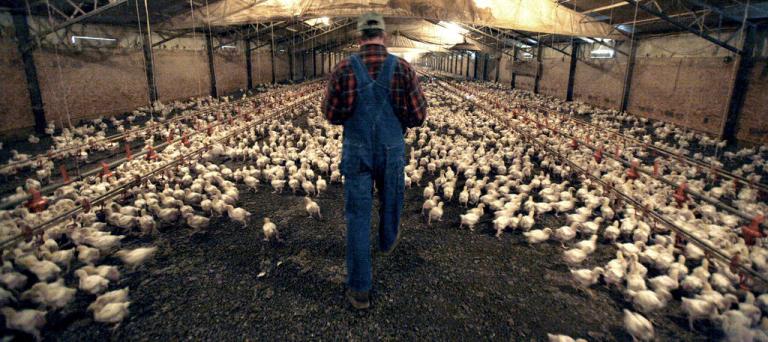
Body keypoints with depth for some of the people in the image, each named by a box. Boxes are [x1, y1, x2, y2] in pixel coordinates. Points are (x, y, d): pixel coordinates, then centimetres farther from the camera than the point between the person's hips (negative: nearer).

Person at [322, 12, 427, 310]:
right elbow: (418, 116, -5)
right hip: (392, 152, 1)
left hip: (357, 153, 0)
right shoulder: (402, 69, -8)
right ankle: (387, 241, 56)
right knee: (390, 201, 27)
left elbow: (332, 114, -1)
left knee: (358, 216, 4)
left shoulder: (343, 69, -9)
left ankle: (360, 289, 8)